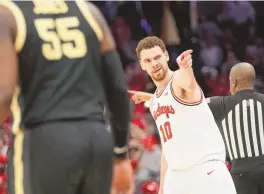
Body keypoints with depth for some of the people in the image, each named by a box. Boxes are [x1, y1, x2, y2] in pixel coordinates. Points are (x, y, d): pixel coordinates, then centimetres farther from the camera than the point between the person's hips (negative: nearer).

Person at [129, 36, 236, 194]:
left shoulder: (179, 80, -8)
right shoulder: (154, 103, 17)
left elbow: (190, 83, -36)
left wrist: (185, 67, -59)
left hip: (206, 172, -8)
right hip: (176, 176, 8)